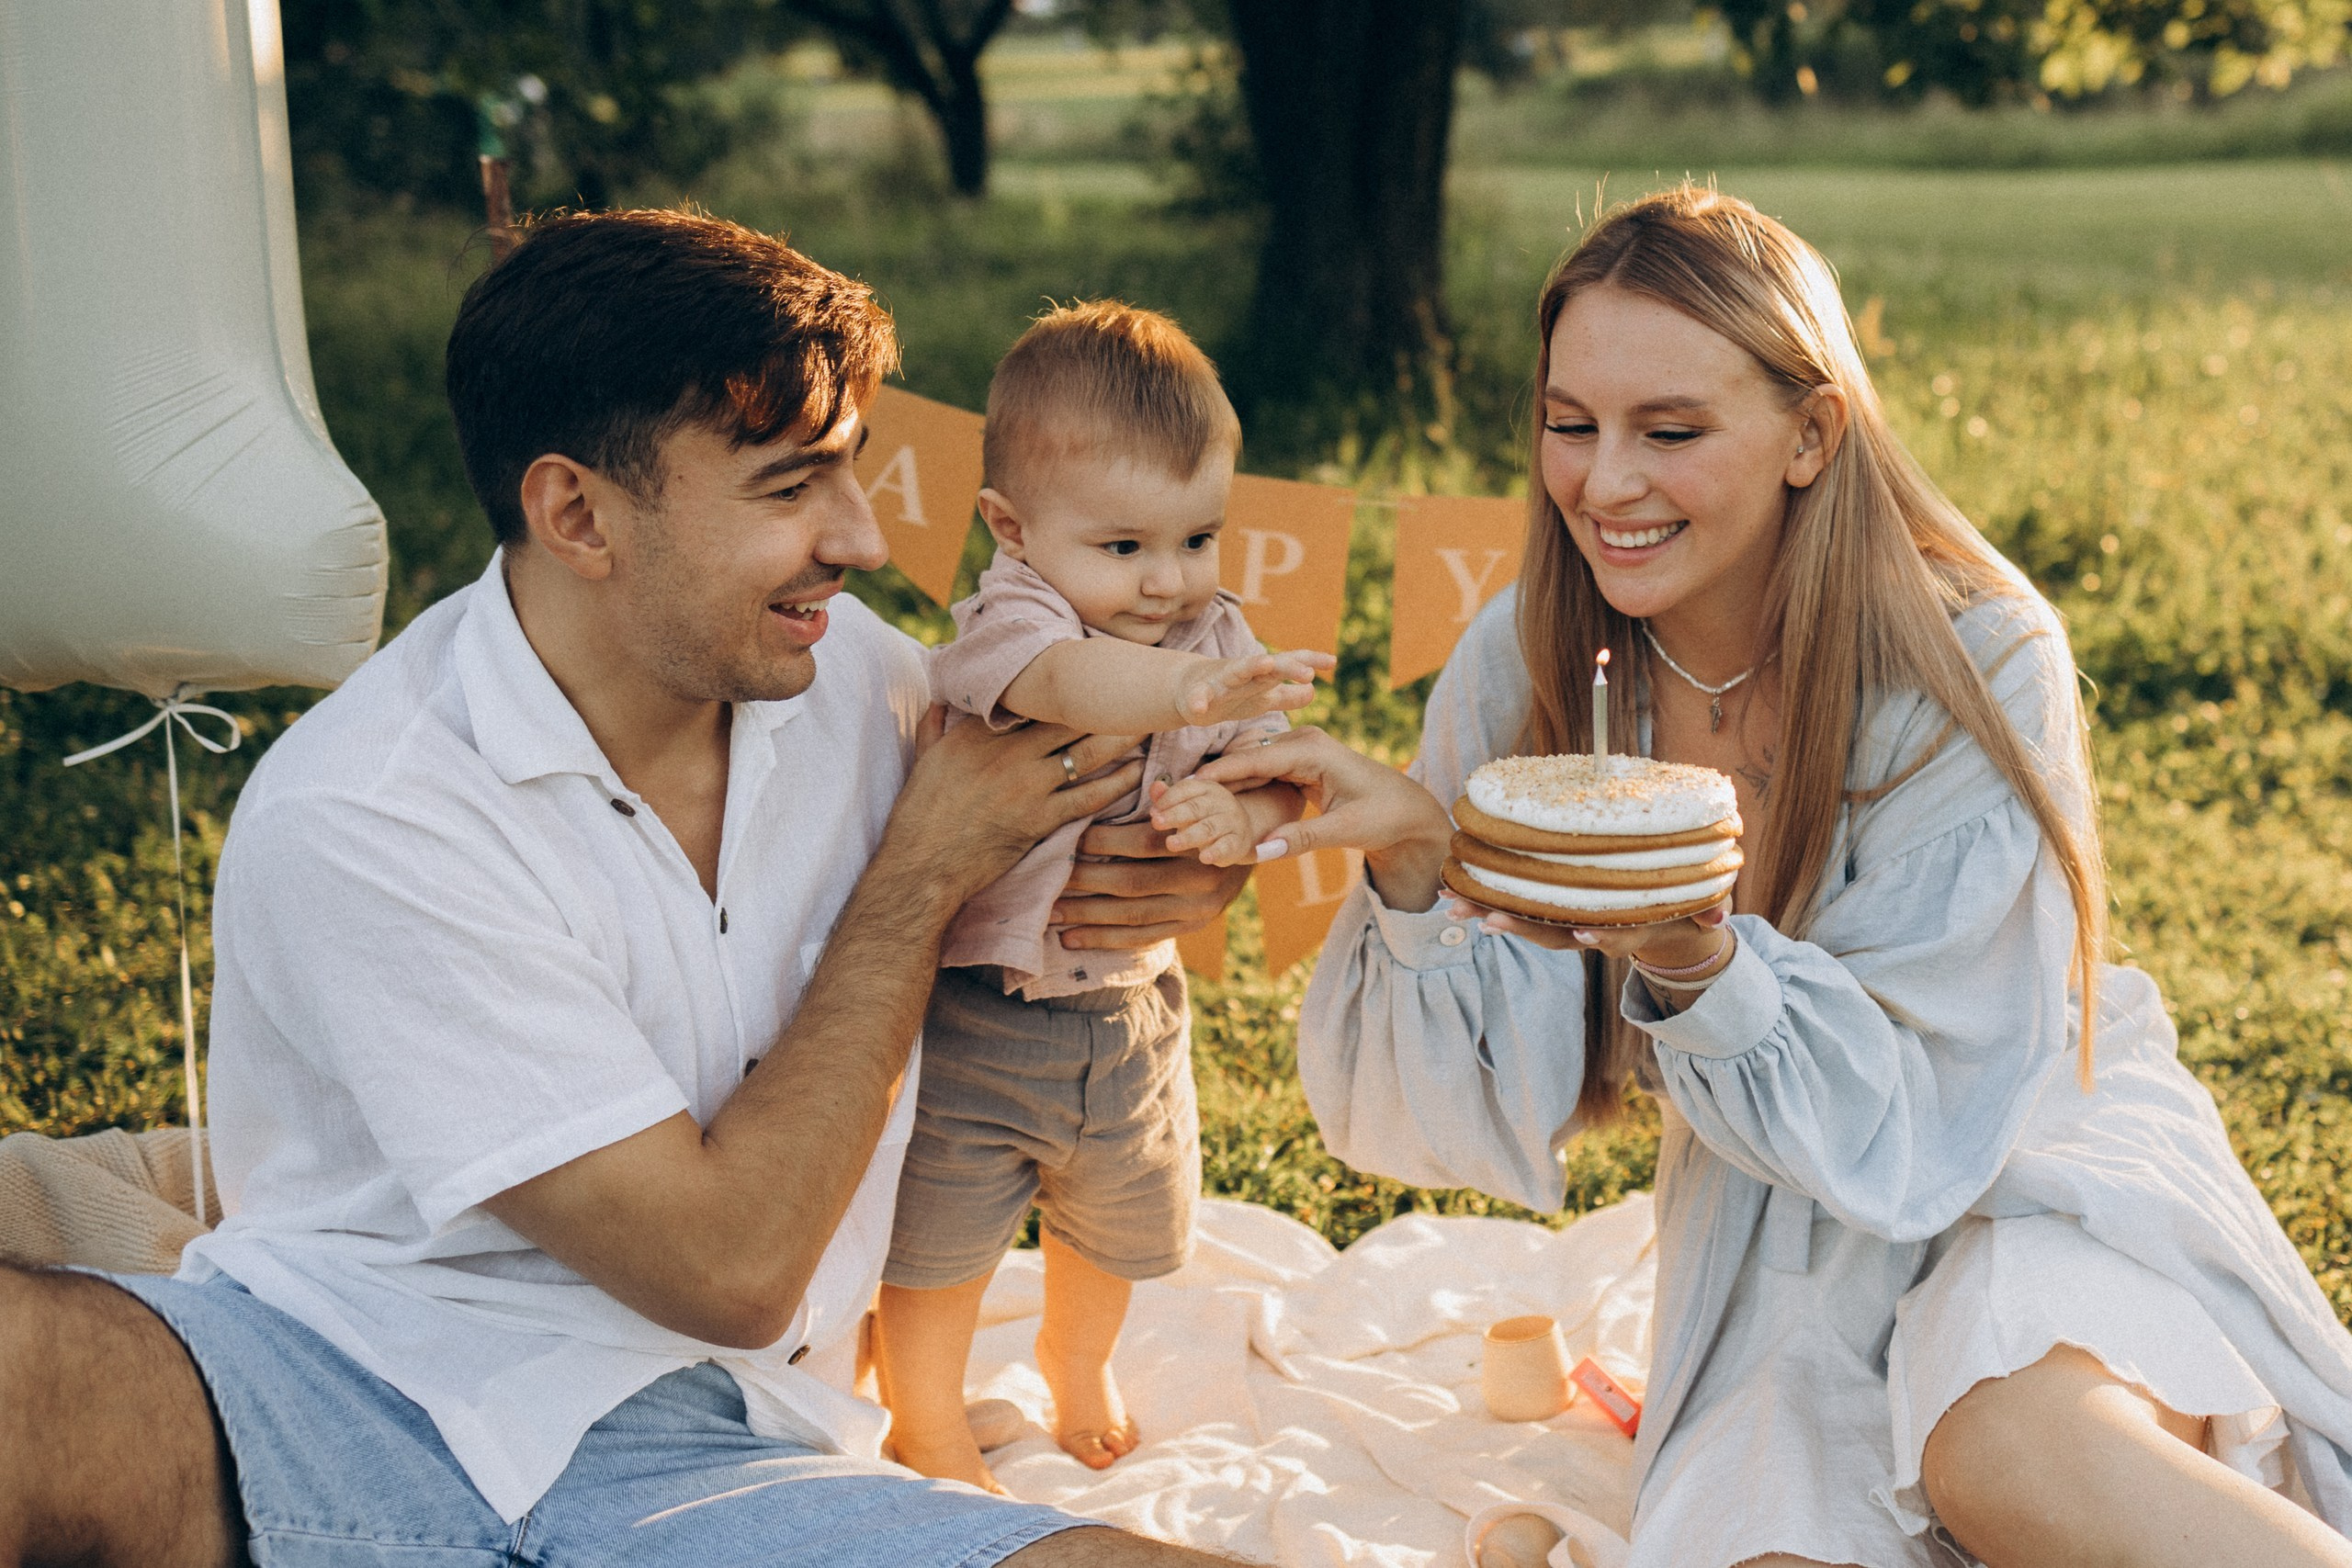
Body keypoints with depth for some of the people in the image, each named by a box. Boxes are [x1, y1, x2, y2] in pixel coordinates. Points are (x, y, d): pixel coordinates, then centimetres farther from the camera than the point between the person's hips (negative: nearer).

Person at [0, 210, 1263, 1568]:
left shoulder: (850, 667, 2)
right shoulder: (354, 824, -17)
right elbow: (729, 1267, -16)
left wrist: (1161, 869, -1)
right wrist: (922, 874, -10)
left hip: (694, 1457, 5)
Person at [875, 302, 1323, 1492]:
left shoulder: (1215, 637, -5)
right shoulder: (1005, 623, -25)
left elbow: (1278, 775, -10)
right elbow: (1065, 682, -48)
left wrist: (1240, 813, -34)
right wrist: (1196, 690, -68)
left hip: (1127, 1008, 6)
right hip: (972, 1015, -5)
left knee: (1126, 1218, 25)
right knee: (937, 1242, 10)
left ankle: (1077, 1359, 58)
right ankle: (928, 1427, 39)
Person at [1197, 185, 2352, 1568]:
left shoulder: (1976, 664, -20)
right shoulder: (1524, 667, -11)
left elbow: (1921, 1113, -21)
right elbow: (1491, 1104, -12)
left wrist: (1696, 963, -39)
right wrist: (1415, 862, -30)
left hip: (2022, 1153, -3)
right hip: (1778, 1214, 3)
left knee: (2012, 1445, -34)